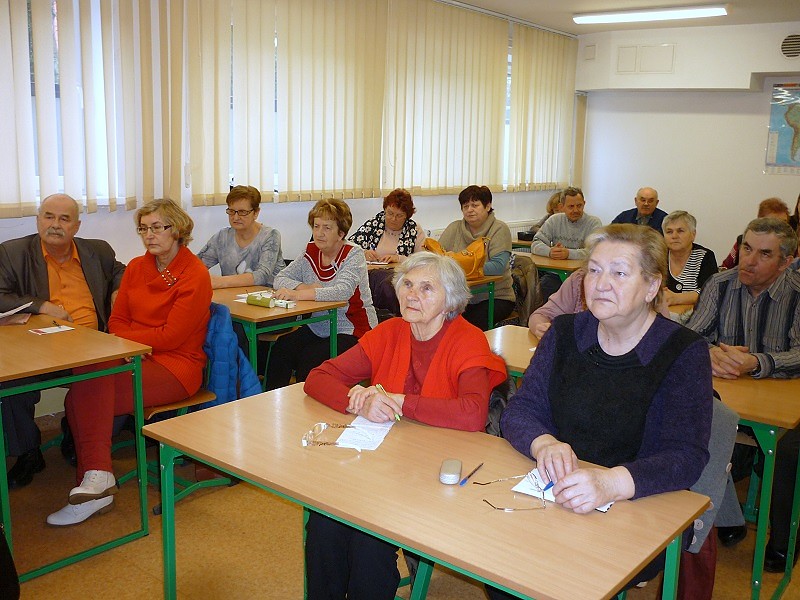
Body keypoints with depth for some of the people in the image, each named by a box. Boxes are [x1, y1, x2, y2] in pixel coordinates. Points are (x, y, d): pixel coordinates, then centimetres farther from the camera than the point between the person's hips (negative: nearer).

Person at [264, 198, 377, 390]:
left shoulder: (354, 254, -11)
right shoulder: (310, 252, 7)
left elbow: (342, 292, -28)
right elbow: (280, 278, 5)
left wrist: (297, 294, -37)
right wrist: (305, 287, -17)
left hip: (352, 331, -5)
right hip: (318, 328, 6)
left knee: (310, 359, -27)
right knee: (281, 349, -18)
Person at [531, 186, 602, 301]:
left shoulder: (594, 223, 2)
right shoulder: (554, 220, 12)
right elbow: (535, 245, 5)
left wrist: (569, 253, -27)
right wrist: (550, 251, -18)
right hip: (554, 272, 3)